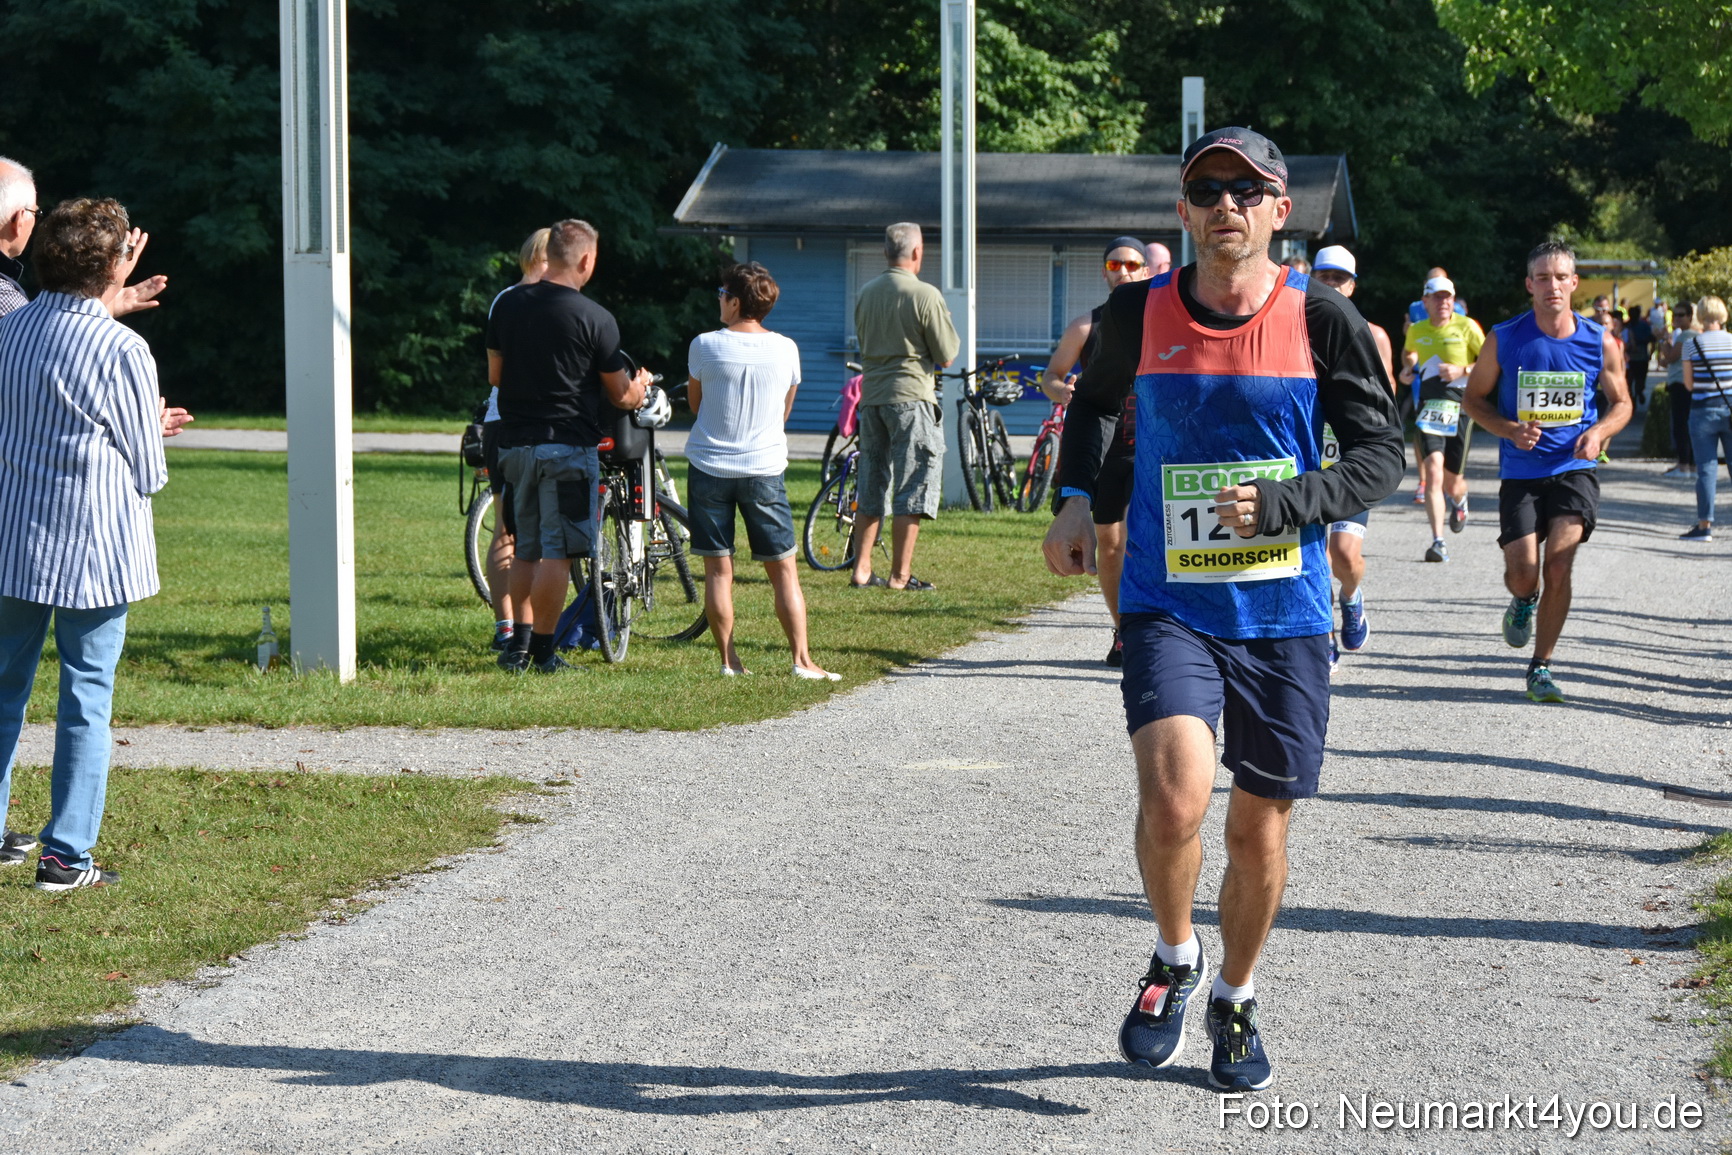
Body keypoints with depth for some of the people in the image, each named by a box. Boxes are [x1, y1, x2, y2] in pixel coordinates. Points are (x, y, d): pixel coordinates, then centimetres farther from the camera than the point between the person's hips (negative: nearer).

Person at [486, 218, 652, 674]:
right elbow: (620, 396, -3)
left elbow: (494, 375, 13)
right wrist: (640, 389, 19)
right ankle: (542, 652, 0)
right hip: (567, 445, -6)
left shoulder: (507, 305, 5)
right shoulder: (595, 319, -11)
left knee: (526, 549, 16)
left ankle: (519, 642, 18)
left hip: (514, 443, 6)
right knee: (556, 552, -1)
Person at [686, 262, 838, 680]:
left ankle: (728, 659, 5)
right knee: (784, 570, 6)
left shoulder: (705, 345, -7)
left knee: (718, 570, 5)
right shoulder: (785, 349, -1)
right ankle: (802, 659, 0)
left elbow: (695, 402, 9)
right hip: (765, 469, 1)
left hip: (709, 468, -1)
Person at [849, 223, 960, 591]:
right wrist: (946, 327, 11)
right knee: (913, 488, -1)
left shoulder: (866, 292, 8)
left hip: (871, 395, 6)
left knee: (871, 487, 14)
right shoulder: (926, 295, -11)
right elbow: (946, 356, -7)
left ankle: (861, 569, 14)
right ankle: (900, 574, -2)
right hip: (910, 395, -6)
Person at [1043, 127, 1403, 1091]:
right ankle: (1175, 959, 8)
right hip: (1168, 604, 0)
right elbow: (1096, 399, 21)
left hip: (1283, 612, 1)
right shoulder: (1141, 313, 0)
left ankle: (1236, 1001, 34)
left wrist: (1279, 505, -17)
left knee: (1261, 828, 9)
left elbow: (1383, 454, -2)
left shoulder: (1322, 319, -5)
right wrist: (1076, 496, 6)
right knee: (1173, 800, -21)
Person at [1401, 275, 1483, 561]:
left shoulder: (1466, 327, -3)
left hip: (1460, 407, -2)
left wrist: (1463, 370, -15)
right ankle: (1438, 542, -19)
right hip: (1429, 408, 2)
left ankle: (1459, 501, 47)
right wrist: (1407, 368, 10)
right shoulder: (1416, 331, 8)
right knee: (1433, 471, -19)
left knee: (1452, 483, 6)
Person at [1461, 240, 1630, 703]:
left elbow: (1621, 403, 11)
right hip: (1520, 471, 0)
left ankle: (1541, 666, 1)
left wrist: (1599, 432, -10)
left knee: (1557, 564, -15)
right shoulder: (1504, 339, -4)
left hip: (1575, 469, 0)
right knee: (1522, 574, -7)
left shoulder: (1600, 342, -1)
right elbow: (1474, 397, 6)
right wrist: (1509, 429, -12)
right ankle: (1524, 601, 33)